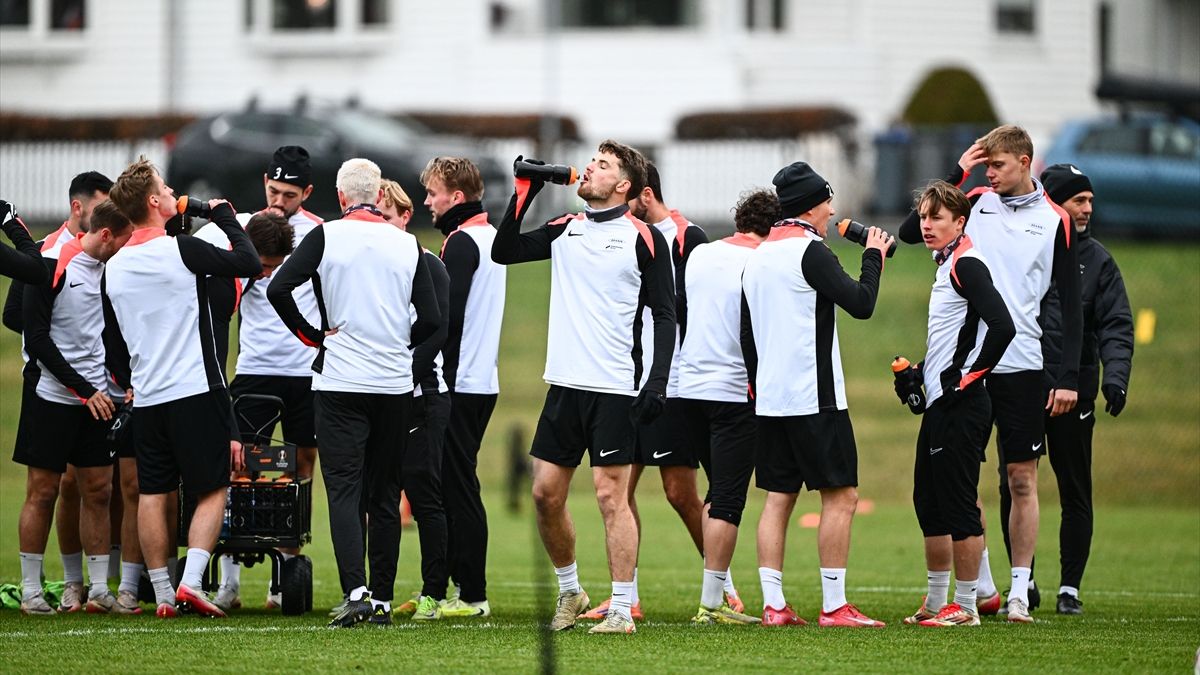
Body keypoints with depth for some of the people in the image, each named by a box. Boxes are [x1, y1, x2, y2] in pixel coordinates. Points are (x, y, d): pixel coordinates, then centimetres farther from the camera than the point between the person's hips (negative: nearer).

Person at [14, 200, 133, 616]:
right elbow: (37, 337, -14)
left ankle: (99, 590, 8)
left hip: (97, 400, 6)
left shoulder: (110, 269, 8)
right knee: (42, 492, -1)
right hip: (53, 396, -6)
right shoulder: (52, 266, -12)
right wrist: (84, 389, -16)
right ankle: (30, 591, 6)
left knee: (99, 491, 5)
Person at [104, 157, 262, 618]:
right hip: (196, 391, -5)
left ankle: (163, 594, 7)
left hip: (146, 398, 5)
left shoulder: (114, 267, 6)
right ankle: (191, 581, -11)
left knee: (153, 494, 7)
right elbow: (249, 264, -10)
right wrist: (224, 215, 3)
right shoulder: (180, 250, -13)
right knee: (212, 491, 2)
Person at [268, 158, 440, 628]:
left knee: (344, 491, -3)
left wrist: (312, 336, -1)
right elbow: (430, 320, 1)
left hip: (340, 382, -3)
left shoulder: (326, 237, -4)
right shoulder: (407, 244, 3)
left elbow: (278, 289, -13)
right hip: (395, 386, 3)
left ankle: (357, 591, -19)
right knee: (385, 496, 10)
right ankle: (383, 598, 11)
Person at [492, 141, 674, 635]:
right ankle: (570, 592, 24)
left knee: (611, 497, -7)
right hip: (564, 384, 6)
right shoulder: (565, 230, 12)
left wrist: (657, 383, -12)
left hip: (613, 389, -6)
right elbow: (504, 252, 11)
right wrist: (525, 193, 2)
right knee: (545, 493, 7)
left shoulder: (644, 239, -3)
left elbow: (665, 315, -3)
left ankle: (622, 610, -4)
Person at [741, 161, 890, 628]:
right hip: (814, 398, -8)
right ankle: (834, 607, -7)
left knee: (778, 497, 8)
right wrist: (873, 257, 2)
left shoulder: (757, 257, 14)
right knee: (840, 496, -3)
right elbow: (860, 304, -13)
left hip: (770, 398, 8)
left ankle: (773, 605, 2)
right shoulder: (810, 251, -11)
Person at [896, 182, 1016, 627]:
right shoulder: (947, 265, 16)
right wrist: (920, 374, 18)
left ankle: (965, 607, 0)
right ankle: (936, 603, 23)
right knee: (929, 502, 15)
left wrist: (967, 377, -19)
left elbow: (1001, 326, -24)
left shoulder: (966, 264, -14)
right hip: (939, 405, 11)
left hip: (959, 407, -11)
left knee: (959, 504, -6)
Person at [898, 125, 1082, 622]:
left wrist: (1069, 376, -5)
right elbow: (909, 231, 1)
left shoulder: (1054, 221, 2)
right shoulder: (976, 203, 6)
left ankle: (1021, 589, 6)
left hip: (1020, 364, -2)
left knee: (1021, 478, 0)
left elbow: (1071, 303, 3)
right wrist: (957, 174, -4)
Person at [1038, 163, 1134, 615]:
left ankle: (1070, 586, 11)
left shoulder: (1097, 260, 6)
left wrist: (1115, 375, -16)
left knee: (1075, 494, 3)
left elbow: (1116, 325, 0)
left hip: (1073, 394, 0)